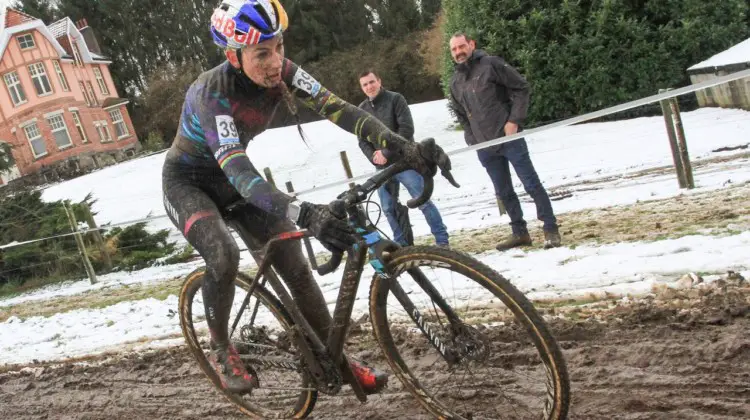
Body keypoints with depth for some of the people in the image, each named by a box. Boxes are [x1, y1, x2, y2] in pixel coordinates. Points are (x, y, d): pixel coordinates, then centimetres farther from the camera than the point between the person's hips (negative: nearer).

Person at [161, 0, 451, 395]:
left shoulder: (281, 72, -20)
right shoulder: (212, 93, -35)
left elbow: (337, 108, -30)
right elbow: (239, 174, -47)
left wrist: (404, 148, -44)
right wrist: (305, 215, -63)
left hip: (232, 178, 5)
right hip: (187, 182, -4)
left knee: (294, 262, -8)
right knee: (224, 256, -31)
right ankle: (221, 350, -3)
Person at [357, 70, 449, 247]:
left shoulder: (395, 99, -4)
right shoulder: (361, 110, 9)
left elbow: (406, 129, -13)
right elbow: (362, 141, 8)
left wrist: (387, 152, -15)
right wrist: (375, 158, -10)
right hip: (382, 167, 5)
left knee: (423, 201, -5)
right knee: (389, 209, 5)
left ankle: (442, 241, 3)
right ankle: (402, 245, 17)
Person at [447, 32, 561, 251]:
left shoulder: (490, 64, -5)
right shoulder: (455, 81, 12)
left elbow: (521, 87, -6)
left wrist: (514, 120, -12)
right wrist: (472, 138, 11)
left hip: (509, 138, -5)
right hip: (485, 148, 6)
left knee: (532, 184, -3)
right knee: (504, 193, 11)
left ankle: (551, 230, 4)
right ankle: (520, 233, 22)